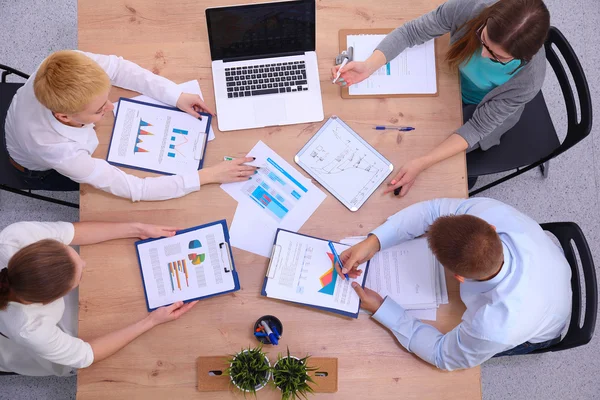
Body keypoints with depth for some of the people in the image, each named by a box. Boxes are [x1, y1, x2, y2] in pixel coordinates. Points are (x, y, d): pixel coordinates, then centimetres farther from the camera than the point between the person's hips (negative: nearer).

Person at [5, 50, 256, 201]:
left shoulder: (69, 67, -42)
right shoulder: (60, 150, -50)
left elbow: (117, 68, -22)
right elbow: (134, 189, -43)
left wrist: (176, 96, -29)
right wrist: (208, 175, -43)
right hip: (44, 168, -4)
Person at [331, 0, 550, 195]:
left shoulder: (528, 80, -39)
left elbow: (479, 127, -30)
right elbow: (411, 32, -23)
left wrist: (422, 163, -41)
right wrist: (369, 66, -40)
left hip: (489, 112, -3)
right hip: (454, 83, 3)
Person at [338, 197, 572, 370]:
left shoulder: (496, 328, -47)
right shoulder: (493, 213, -41)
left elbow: (444, 355, -25)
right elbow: (434, 210, -24)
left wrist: (380, 309, -24)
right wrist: (373, 242, -34)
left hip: (534, 336, -4)